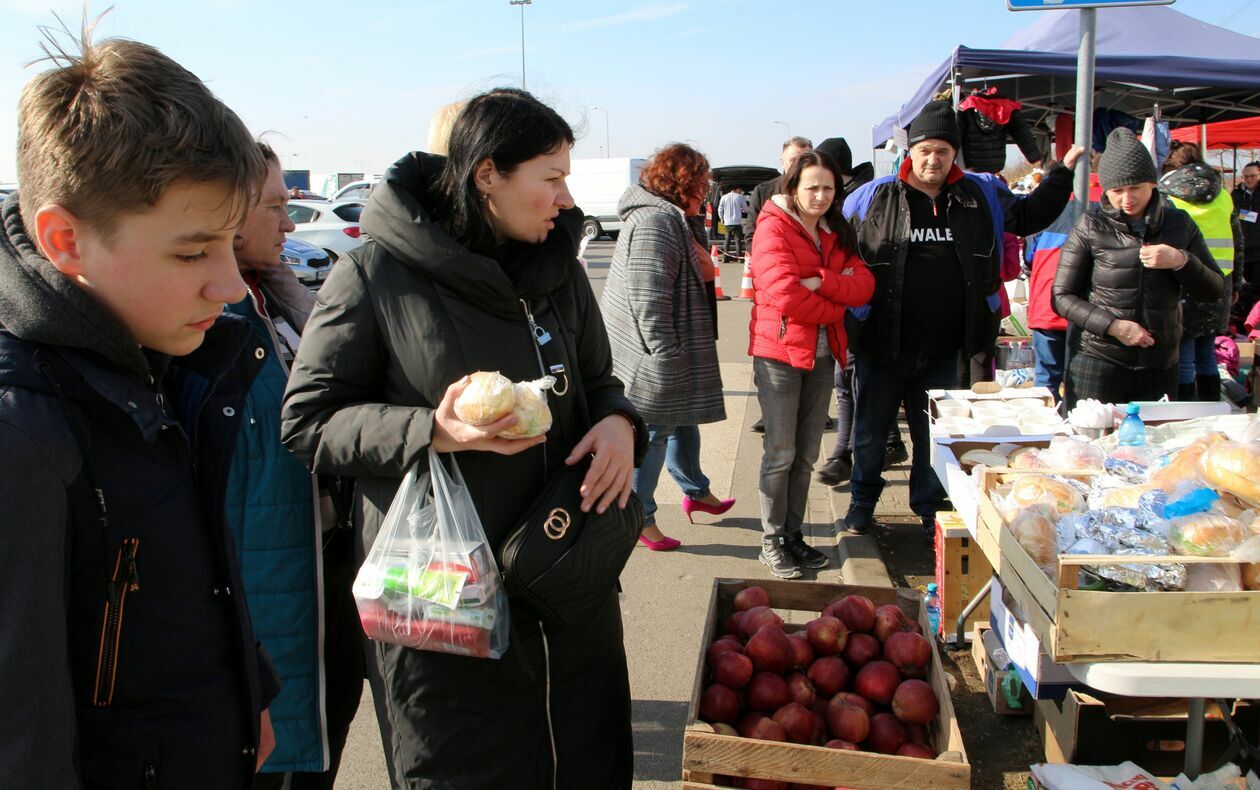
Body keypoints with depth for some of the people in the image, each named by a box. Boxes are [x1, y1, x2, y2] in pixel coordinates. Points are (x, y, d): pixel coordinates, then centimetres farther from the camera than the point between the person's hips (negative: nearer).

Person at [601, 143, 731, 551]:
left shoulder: (665, 215, 14)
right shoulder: (656, 221, -22)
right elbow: (647, 296, -27)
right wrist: (666, 353, -24)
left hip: (670, 353, 11)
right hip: (653, 361, -11)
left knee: (683, 421, 23)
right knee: (652, 434, 1)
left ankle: (696, 492, 41)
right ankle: (639, 518, 15)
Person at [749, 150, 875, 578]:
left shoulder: (836, 234, 13)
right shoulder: (773, 228, -10)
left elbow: (863, 285, -1)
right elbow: (785, 295, -22)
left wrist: (821, 281, -18)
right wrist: (836, 306, -9)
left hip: (822, 354, 7)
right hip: (779, 353, -7)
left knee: (806, 454, 12)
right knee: (781, 453, 0)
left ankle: (794, 534, 23)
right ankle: (772, 541, 11)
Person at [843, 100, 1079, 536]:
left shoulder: (982, 195, 5)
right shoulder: (874, 197, -4)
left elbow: (1030, 215, 18)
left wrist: (1063, 172, 8)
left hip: (943, 352, 2)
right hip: (882, 348, -2)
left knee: (935, 435, 13)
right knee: (871, 431, 11)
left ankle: (931, 509, 29)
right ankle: (862, 502, 31)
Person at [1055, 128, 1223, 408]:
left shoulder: (1179, 224, 7)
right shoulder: (1091, 228, -2)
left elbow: (1215, 290, 9)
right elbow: (1062, 297, -2)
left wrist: (1180, 261, -10)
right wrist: (1113, 325, -15)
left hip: (1160, 365, 3)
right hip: (1098, 361, -3)